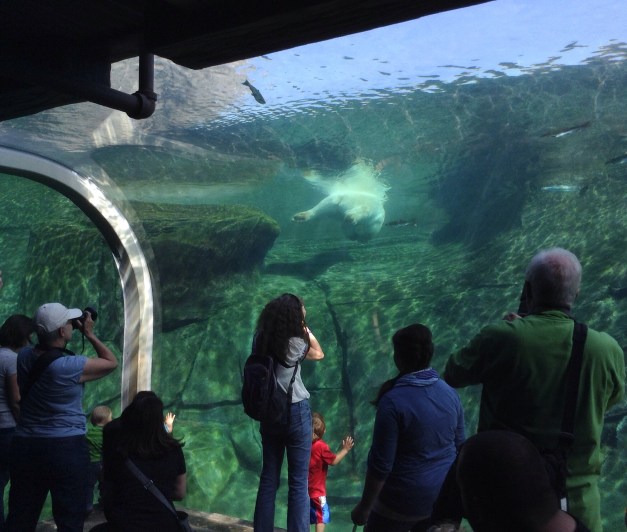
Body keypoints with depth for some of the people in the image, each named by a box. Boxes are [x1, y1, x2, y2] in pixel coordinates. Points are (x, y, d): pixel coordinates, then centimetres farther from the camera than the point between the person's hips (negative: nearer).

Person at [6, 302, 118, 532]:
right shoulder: (70, 366, -18)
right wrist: (90, 334, 1)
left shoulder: (24, 356, -1)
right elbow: (111, 362, -4)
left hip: (25, 445, 6)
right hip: (66, 448, -6)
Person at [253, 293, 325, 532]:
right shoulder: (295, 342, -12)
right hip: (295, 412, -5)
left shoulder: (260, 340, 1)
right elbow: (319, 354, 5)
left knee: (268, 478, 12)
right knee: (298, 483, 0)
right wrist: (305, 328, 3)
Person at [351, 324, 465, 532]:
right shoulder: (451, 394, -2)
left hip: (403, 501, -5)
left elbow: (381, 465, -19)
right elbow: (459, 448, 9)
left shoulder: (393, 401, -22)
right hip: (443, 499, 6)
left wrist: (364, 507, -8)